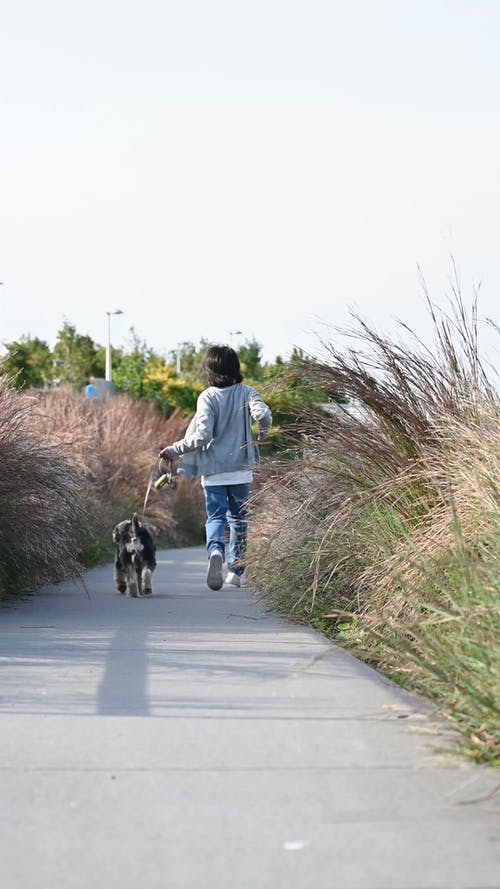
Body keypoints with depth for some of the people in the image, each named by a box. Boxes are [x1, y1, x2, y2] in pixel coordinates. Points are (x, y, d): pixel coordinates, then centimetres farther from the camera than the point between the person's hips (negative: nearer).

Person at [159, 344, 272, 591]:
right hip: (241, 469, 2)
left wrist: (174, 450, -6)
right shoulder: (246, 393, -3)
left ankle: (215, 552, -30)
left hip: (213, 470, -2)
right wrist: (263, 432, 5)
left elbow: (202, 437, -15)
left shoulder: (207, 397, -9)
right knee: (238, 519, 15)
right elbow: (264, 415, -18)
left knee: (215, 517, 1)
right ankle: (236, 571, 19)